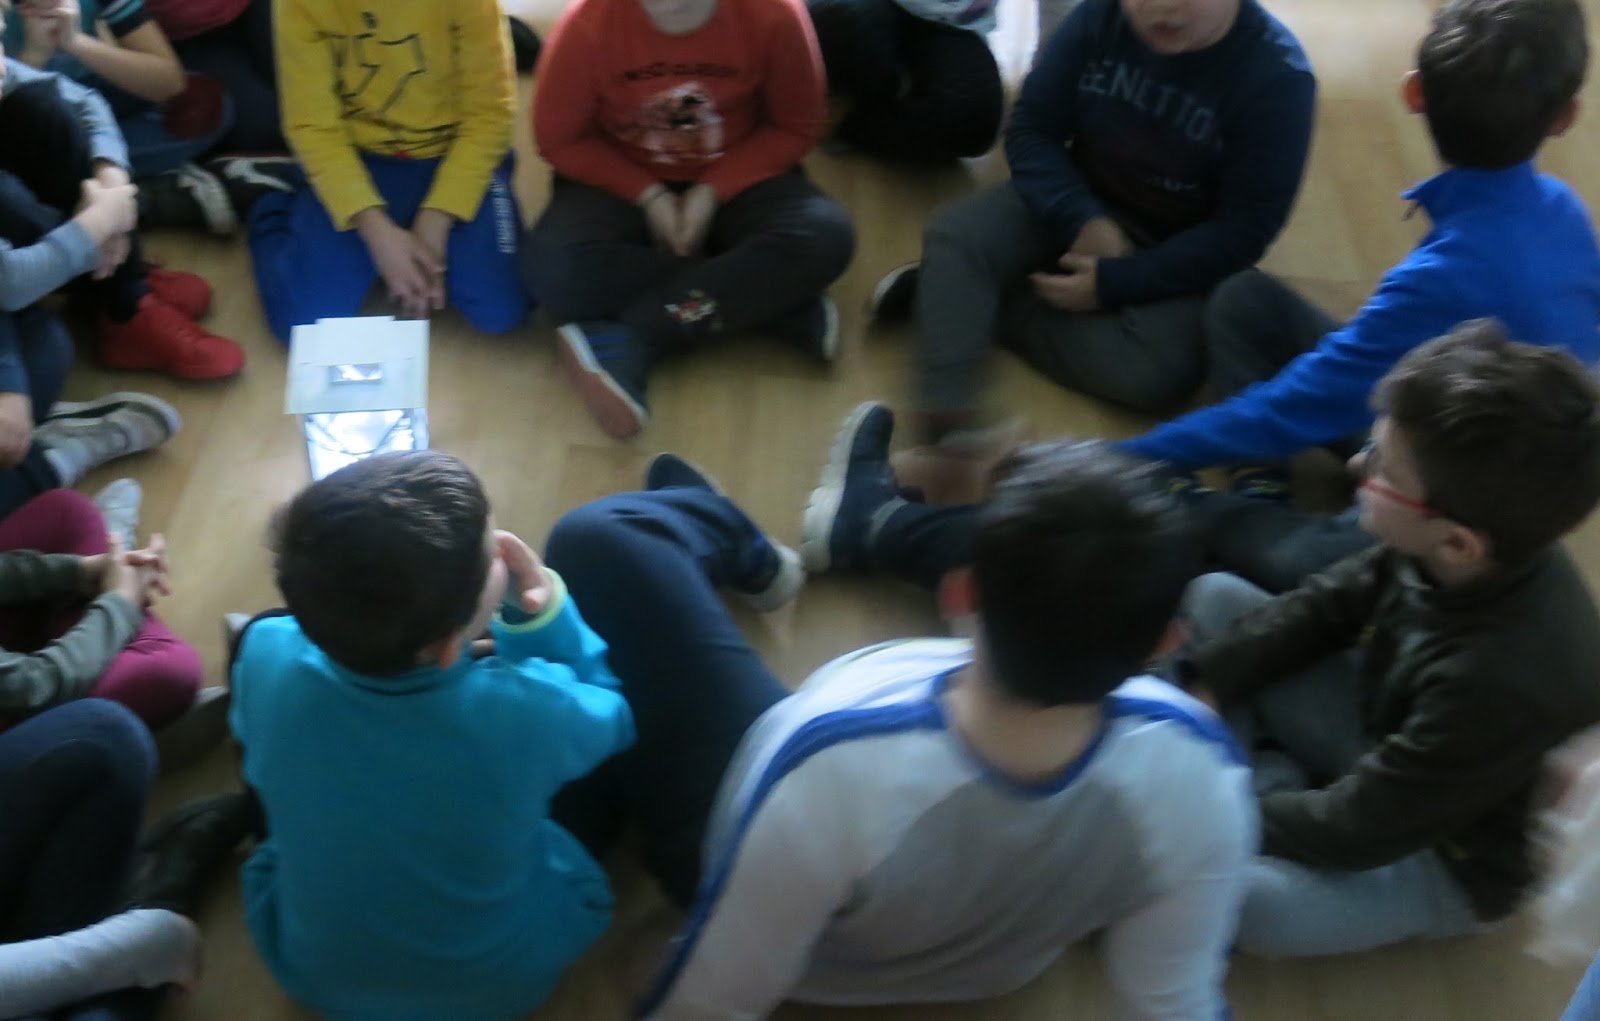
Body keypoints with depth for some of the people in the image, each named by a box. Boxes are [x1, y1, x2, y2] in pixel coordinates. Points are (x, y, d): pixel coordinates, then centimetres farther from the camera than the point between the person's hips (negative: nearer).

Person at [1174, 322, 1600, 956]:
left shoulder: (1506, 685, -42)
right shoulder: (1452, 550, -22)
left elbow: (1355, 832, -29)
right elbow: (1334, 604, -2)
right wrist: (1205, 684, -10)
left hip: (1444, 858, -7)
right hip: (1384, 733, 7)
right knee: (1214, 598, 5)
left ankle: (1272, 790, -4)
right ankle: (1275, 783, -3)